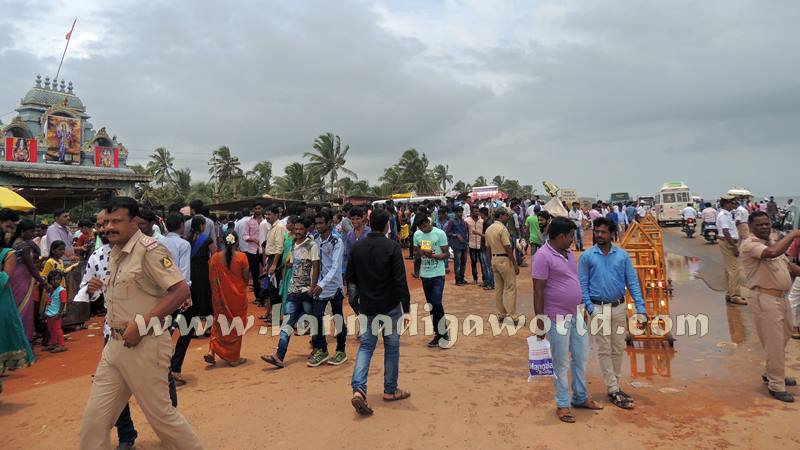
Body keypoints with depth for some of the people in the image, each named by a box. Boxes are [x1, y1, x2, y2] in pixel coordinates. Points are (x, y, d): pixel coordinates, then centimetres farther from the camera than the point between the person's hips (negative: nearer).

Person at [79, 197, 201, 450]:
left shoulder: (149, 250, -15)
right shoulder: (115, 252, 11)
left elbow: (181, 290, -23)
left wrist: (141, 325, -23)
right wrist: (98, 286, 9)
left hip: (144, 344, -8)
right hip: (115, 343, 8)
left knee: (160, 413, 4)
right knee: (94, 417, 12)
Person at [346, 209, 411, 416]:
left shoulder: (357, 247, 0)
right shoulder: (392, 247, -14)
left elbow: (351, 278, 6)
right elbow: (400, 281, -18)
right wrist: (406, 309, -15)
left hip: (366, 306, 4)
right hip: (390, 306, -3)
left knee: (366, 346, 11)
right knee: (391, 347, 12)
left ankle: (358, 389, -8)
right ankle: (390, 390, 24)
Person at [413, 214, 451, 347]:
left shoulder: (440, 233, -10)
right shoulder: (417, 234, 3)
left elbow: (446, 254, -8)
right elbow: (415, 251, 11)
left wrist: (433, 255, -24)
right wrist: (419, 252, -13)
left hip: (438, 275, -5)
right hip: (425, 275, 5)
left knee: (437, 304, -13)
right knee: (431, 305, 10)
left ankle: (443, 333, 1)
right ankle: (438, 334, 21)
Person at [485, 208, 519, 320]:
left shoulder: (488, 229, 9)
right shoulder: (502, 228, -16)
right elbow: (508, 248, -18)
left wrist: (490, 264, 20)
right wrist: (515, 264, -13)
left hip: (494, 259, 8)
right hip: (504, 260, -8)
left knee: (499, 289, 13)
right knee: (511, 288, -3)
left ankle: (501, 314, 18)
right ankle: (512, 316, -3)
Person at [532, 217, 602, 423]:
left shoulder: (568, 253, 9)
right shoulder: (543, 256, -18)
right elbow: (538, 291, -18)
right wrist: (540, 321, -17)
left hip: (576, 315, 8)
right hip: (558, 318, -8)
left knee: (581, 358, 17)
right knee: (562, 363, 4)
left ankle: (581, 397, 34)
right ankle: (563, 404, 19)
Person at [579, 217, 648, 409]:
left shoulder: (622, 255, 2)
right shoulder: (587, 256, -3)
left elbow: (632, 281, 2)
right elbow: (583, 285, -3)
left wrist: (640, 307, -6)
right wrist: (590, 308, -13)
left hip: (619, 307, 3)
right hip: (599, 309, -2)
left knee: (618, 349, 11)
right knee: (604, 351, 2)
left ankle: (614, 385, 26)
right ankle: (613, 391, 9)